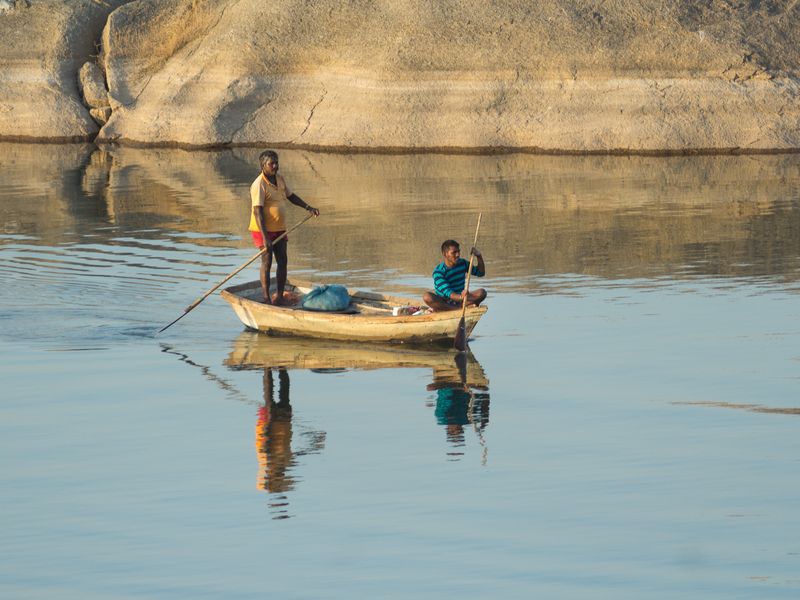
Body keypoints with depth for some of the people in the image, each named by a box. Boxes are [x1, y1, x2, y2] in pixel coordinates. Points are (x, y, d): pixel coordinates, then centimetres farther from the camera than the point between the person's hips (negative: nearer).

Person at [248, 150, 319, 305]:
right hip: (263, 229, -8)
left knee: (283, 261, 7)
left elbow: (291, 196, 22)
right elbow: (258, 212, -24)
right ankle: (266, 298, -1)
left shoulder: (279, 178, 6)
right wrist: (265, 237, -29)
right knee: (267, 261, -7)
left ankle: (280, 296, 16)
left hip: (279, 228, 8)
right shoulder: (259, 185, -19)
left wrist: (308, 208, 11)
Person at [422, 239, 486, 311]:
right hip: (443, 302, -4)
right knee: (427, 297, -34)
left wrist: (479, 257, -6)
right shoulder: (438, 271, -17)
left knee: (482, 292, -19)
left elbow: (481, 273, 12)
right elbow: (447, 292, -28)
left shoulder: (462, 263, 1)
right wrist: (460, 297, -49)